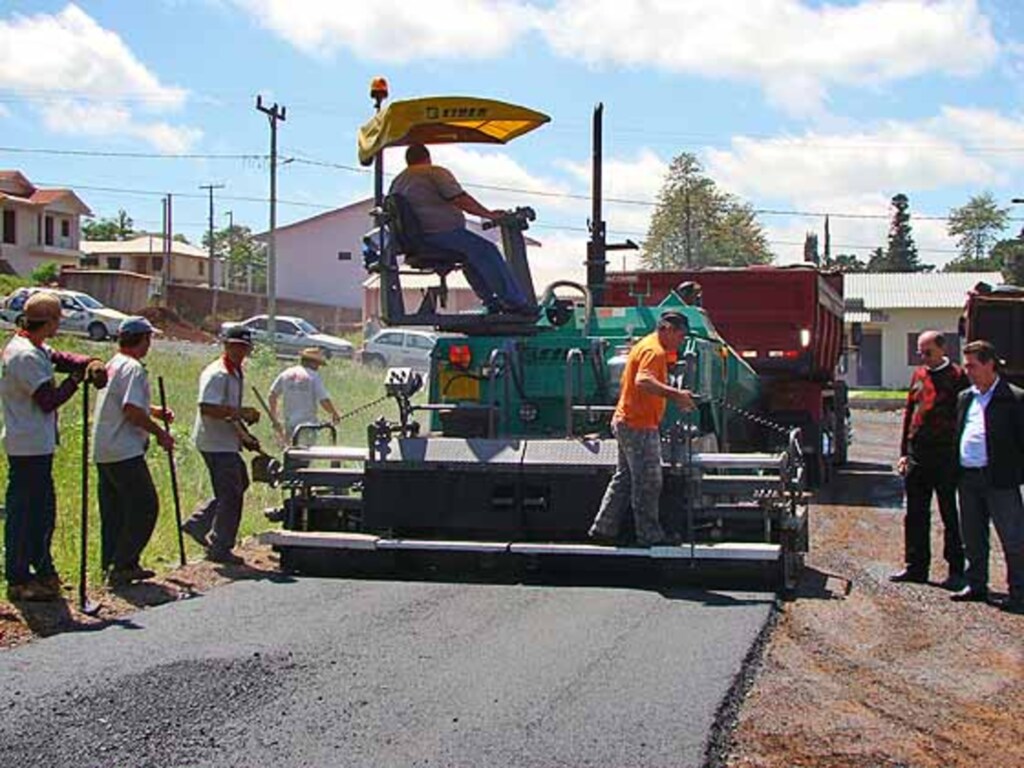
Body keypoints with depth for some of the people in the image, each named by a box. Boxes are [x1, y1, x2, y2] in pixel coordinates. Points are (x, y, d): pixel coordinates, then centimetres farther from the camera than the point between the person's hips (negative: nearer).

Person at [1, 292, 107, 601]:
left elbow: (60, 358, 8)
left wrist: (90, 363, -13)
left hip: (38, 445, 11)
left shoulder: (33, 348, 11)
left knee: (42, 507, 18)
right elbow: (48, 400, -22)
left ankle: (43, 570, 30)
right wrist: (77, 379, -9)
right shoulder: (26, 355, -20)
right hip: (29, 447, -11)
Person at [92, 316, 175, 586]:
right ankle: (123, 565, -6)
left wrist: (153, 410, 17)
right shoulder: (133, 368, -15)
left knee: (113, 511, 14)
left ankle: (112, 564, 19)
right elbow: (132, 411, -23)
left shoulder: (113, 364, 16)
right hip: (125, 452, -10)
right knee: (144, 506, -5)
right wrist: (160, 432, -13)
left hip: (103, 452, 10)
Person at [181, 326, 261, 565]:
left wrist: (244, 436, 17)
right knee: (230, 496, -5)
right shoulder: (217, 374, -16)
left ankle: (196, 524, 24)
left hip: (228, 442, 10)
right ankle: (220, 548, 5)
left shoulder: (237, 373, 15)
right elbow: (207, 408, -26)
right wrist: (242, 413, -27)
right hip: (216, 444, -10)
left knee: (239, 484, 19)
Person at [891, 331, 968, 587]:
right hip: (917, 455, 6)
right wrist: (904, 452, 14)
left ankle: (956, 570, 9)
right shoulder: (918, 375, 12)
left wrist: (960, 455, -13)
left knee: (951, 515, 2)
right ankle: (916, 566, 18)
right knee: (915, 515, 10)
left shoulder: (957, 377, -6)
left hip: (945, 455, -6)